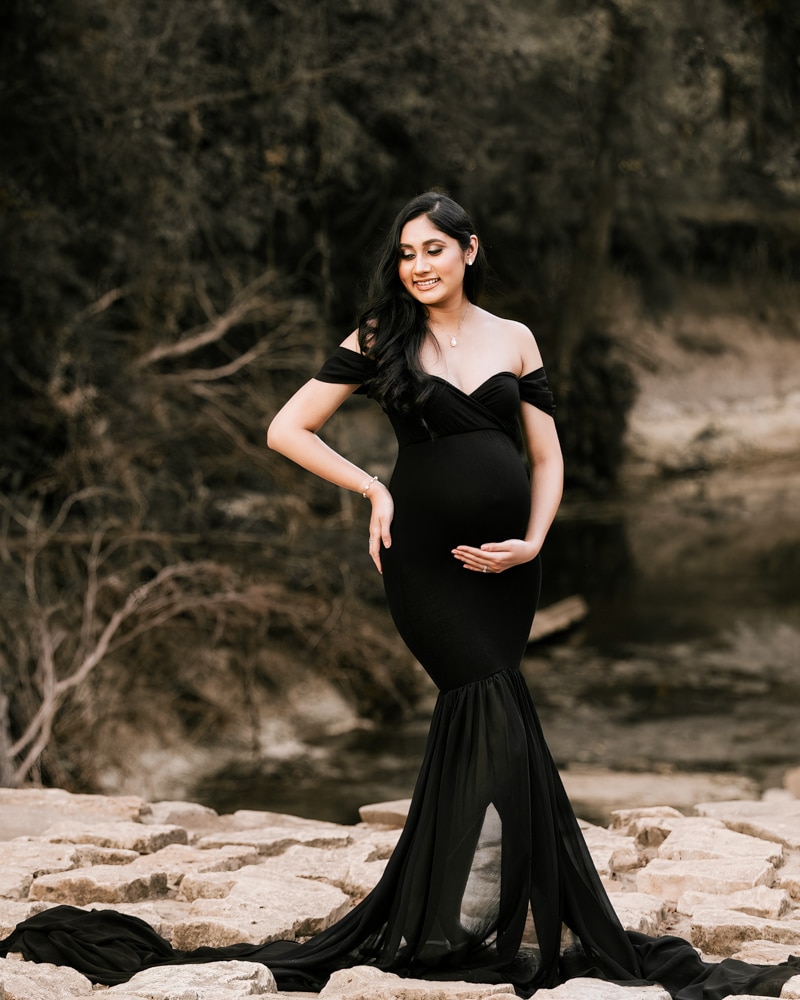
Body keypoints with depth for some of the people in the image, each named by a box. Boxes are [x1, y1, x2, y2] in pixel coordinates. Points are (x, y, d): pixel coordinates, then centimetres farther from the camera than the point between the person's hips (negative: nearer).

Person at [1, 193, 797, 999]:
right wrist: (373, 489, -5)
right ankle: (525, 925, -7)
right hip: (427, 556, -3)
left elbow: (546, 456, 12)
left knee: (470, 728, 5)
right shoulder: (381, 342, 2)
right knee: (501, 725, -14)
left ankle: (439, 920, 17)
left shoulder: (514, 340, 10)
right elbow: (287, 429, 3)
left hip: (503, 561, 3)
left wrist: (533, 541, -4)